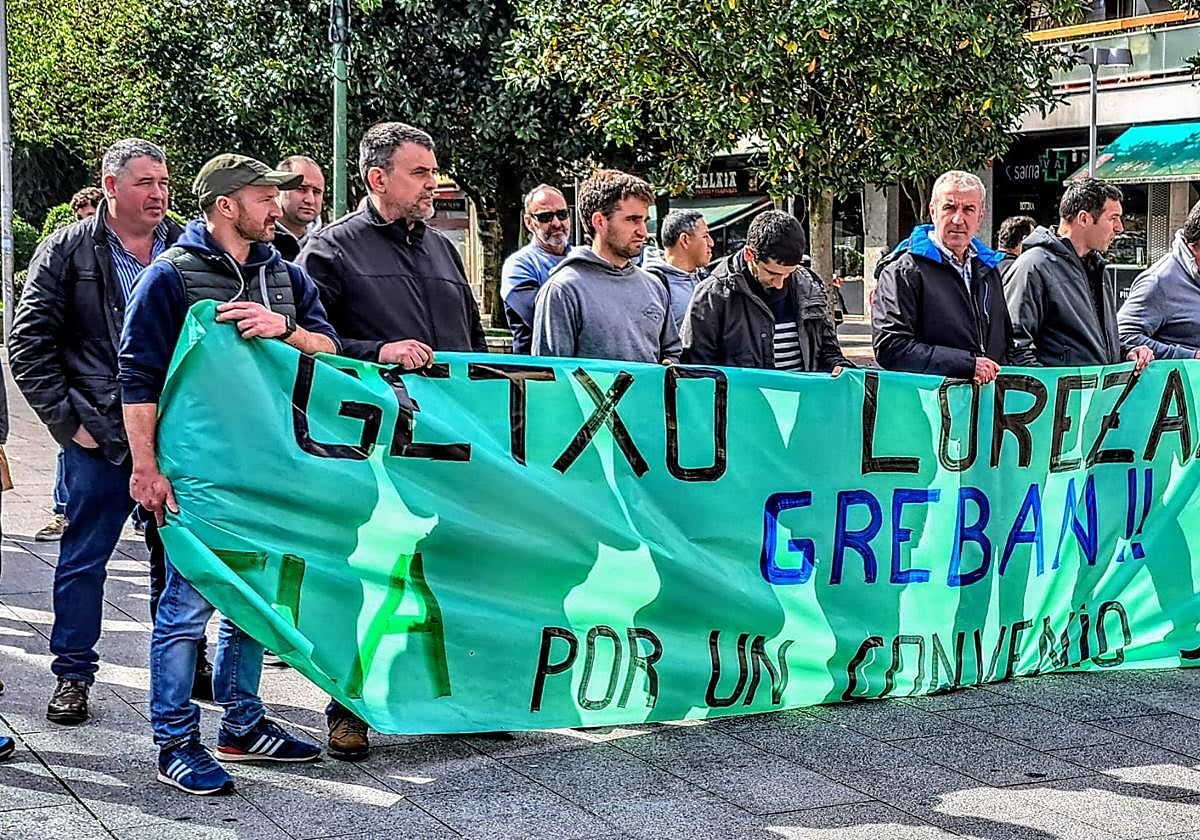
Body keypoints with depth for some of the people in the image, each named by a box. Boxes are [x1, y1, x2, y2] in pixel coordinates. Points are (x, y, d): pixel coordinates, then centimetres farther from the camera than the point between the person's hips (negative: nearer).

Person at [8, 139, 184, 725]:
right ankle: (72, 674, 18)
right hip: (100, 437, -2)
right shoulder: (67, 252, 0)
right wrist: (67, 420, -7)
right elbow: (30, 345, -1)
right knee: (83, 559, 6)